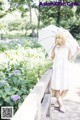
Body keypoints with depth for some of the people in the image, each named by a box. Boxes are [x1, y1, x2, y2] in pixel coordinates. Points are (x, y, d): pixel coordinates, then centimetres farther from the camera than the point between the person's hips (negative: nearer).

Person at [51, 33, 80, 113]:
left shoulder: (67, 48, 8)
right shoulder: (55, 48, 9)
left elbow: (70, 60, 7)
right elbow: (52, 58, 9)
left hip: (65, 69, 1)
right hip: (57, 69, 0)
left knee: (66, 88, -3)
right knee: (57, 87, -5)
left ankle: (59, 100, 20)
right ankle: (61, 104, 6)